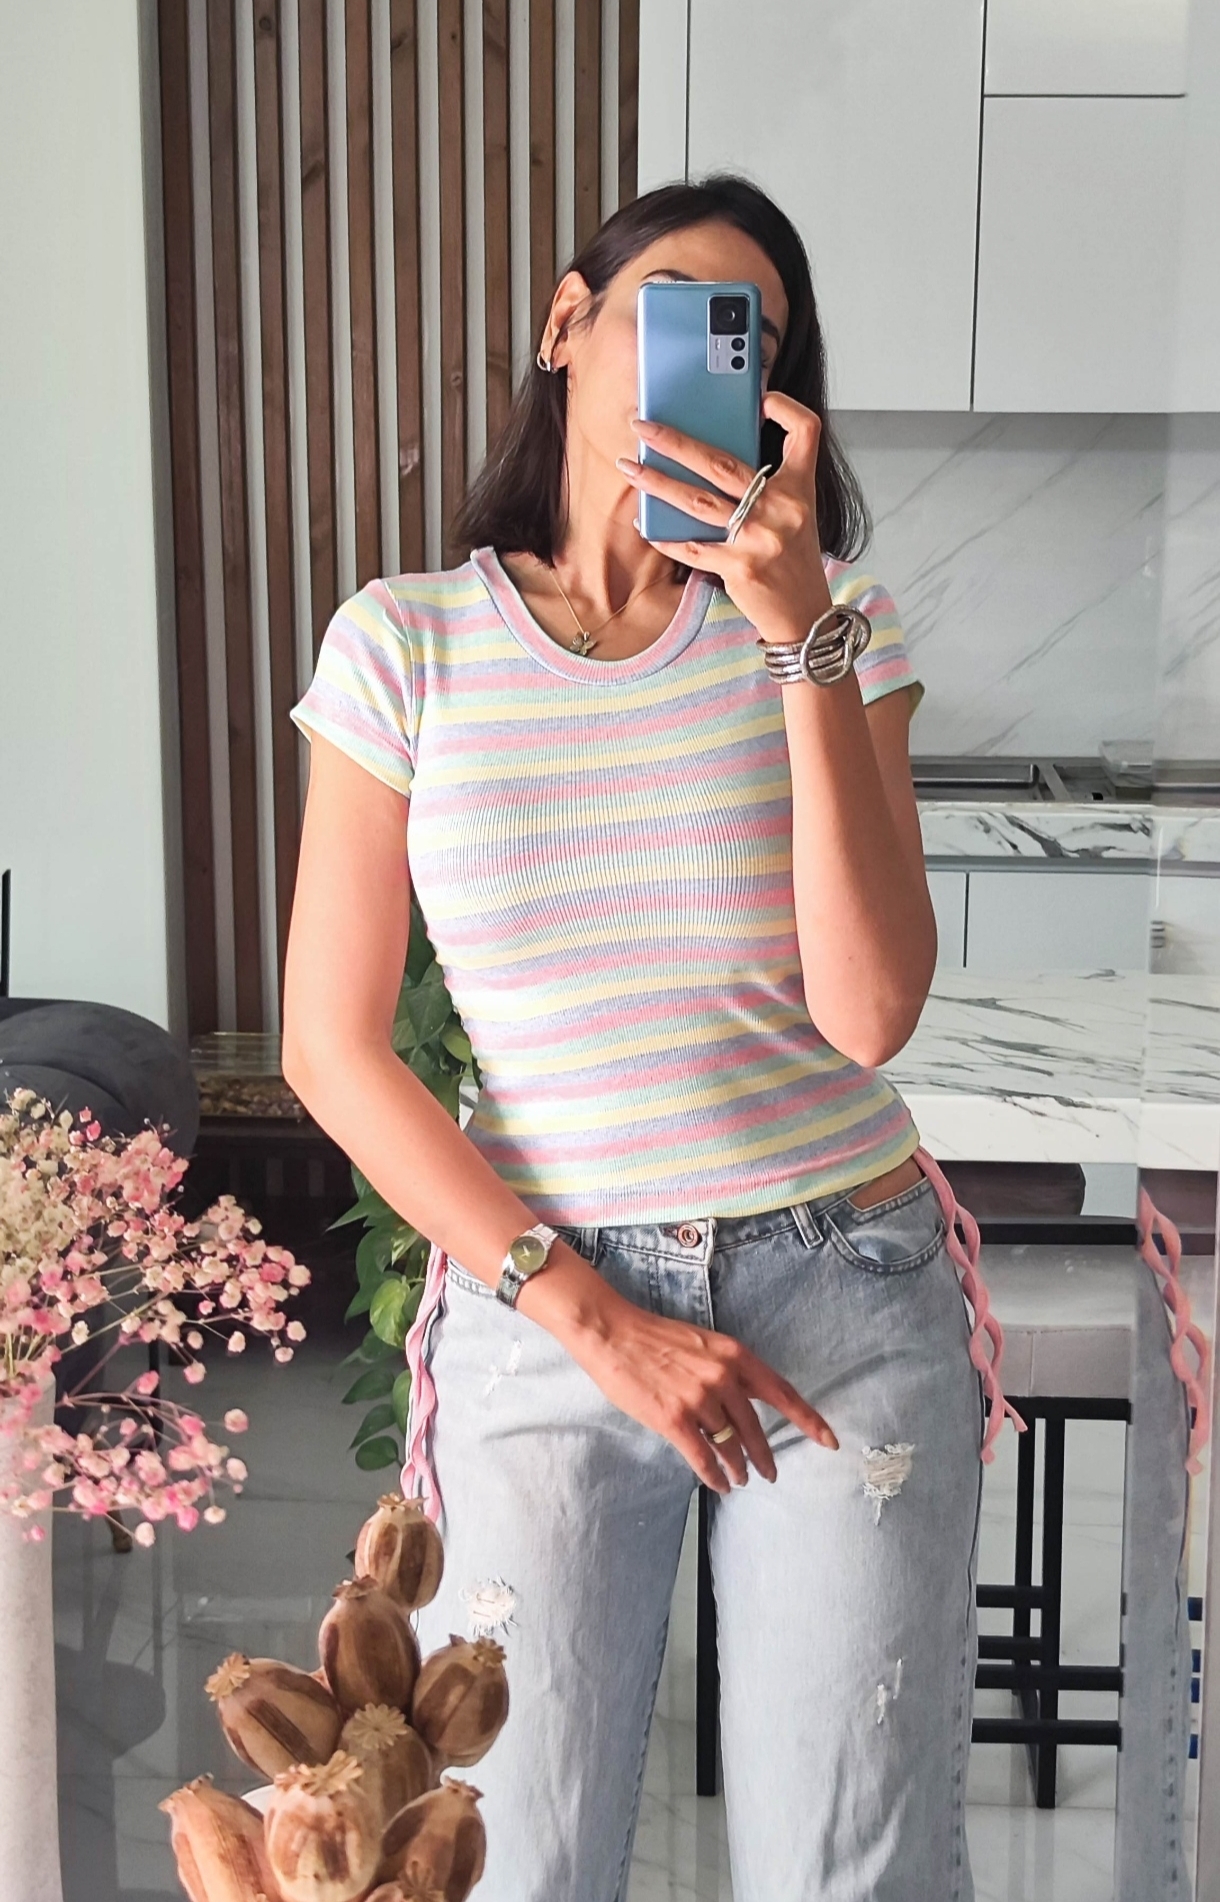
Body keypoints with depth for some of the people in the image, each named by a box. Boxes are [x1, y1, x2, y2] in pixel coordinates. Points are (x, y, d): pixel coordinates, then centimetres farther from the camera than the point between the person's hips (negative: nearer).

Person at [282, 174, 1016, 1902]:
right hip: (540, 1312, 0)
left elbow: (869, 1015, -12)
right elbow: (333, 1045, -4)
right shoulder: (405, 644, -1)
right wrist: (592, 1319, -10)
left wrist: (805, 637, -18)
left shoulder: (828, 631, 1)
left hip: (845, 1302, 1)